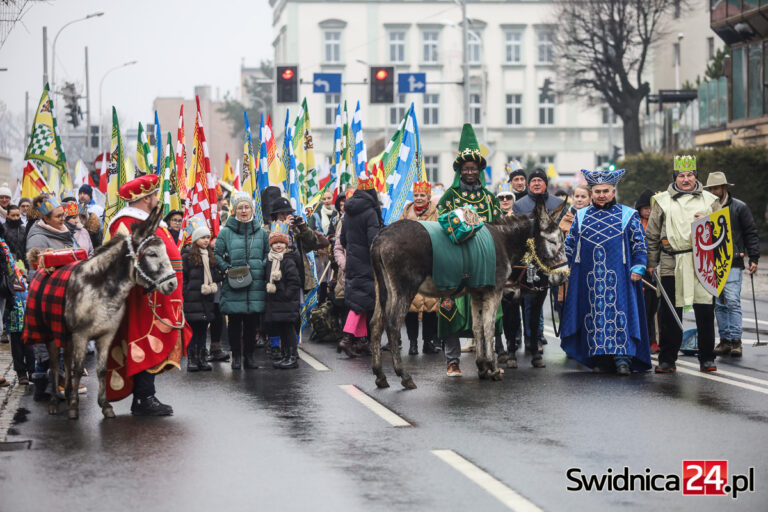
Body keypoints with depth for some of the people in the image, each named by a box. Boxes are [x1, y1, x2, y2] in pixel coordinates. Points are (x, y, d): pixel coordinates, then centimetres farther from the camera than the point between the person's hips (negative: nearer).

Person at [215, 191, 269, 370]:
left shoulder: (261, 233, 11)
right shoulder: (226, 232, 4)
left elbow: (268, 255, 16)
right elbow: (217, 255, 4)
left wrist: (261, 268, -2)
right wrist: (227, 269, -10)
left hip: (256, 286, 2)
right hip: (234, 286, -2)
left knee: (252, 321, 3)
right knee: (234, 321, 0)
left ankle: (250, 355, 13)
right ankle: (236, 355, 9)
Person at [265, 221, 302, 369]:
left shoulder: (289, 262, -9)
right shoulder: (269, 261, 12)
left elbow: (294, 282, -13)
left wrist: (287, 295, -17)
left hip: (287, 302, -7)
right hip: (274, 302, 7)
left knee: (288, 329, -6)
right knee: (280, 329, 11)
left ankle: (293, 357, -1)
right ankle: (286, 356, 19)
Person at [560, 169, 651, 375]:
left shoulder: (628, 215, 7)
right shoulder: (581, 217, 14)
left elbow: (639, 244, 5)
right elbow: (569, 244, 20)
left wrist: (637, 268, -5)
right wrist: (566, 267, 11)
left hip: (618, 278, -3)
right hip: (588, 278, 3)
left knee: (619, 315, -9)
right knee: (594, 316, 2)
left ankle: (622, 357, -11)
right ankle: (599, 355, 7)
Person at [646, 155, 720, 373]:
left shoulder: (710, 200, 11)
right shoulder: (662, 201, 10)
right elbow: (652, 235, 12)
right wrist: (651, 263, 7)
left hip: (702, 263, 0)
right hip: (671, 264, 0)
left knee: (705, 312, 0)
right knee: (669, 314, 1)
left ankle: (707, 358, 10)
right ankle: (667, 359, 8)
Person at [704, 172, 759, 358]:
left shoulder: (739, 208, 3)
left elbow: (751, 234, 4)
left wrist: (753, 259, -3)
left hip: (733, 263, -4)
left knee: (733, 301, -11)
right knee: (719, 304, 5)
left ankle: (736, 339, -11)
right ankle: (725, 340, 9)